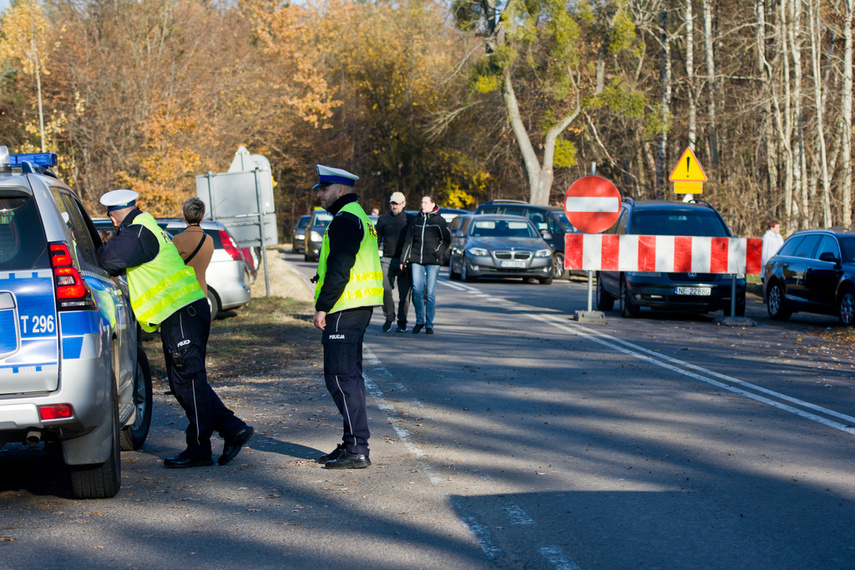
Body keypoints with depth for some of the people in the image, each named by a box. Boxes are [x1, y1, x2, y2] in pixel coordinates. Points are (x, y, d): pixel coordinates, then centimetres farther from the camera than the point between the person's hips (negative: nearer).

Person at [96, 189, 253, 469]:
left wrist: (100, 248, -3)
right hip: (182, 312, 10)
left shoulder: (137, 233, -12)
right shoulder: (148, 227, 20)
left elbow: (111, 260, -23)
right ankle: (232, 428, 13)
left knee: (188, 380, -4)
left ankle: (198, 450, 1)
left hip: (182, 314, -10)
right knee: (184, 382, 13)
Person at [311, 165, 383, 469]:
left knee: (341, 376, -10)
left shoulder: (345, 220, -13)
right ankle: (352, 444, 19)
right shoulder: (358, 217, 20)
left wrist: (322, 307, -19)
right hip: (358, 308, 11)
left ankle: (357, 450, -10)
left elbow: (339, 269, -21)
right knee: (349, 375, 14)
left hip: (345, 309, -11)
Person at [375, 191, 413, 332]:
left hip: (404, 261, -1)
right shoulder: (383, 219, 12)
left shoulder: (410, 220, 7)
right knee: (385, 289, -10)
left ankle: (402, 322, 10)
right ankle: (389, 318, 7)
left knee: (404, 293, 0)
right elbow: (377, 239, 16)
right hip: (387, 260, 1)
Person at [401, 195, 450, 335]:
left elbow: (446, 238, 4)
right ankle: (419, 321, 10)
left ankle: (429, 324, 5)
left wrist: (438, 251, -10)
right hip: (416, 260, 3)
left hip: (432, 261, -3)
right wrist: (404, 259, 11)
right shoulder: (416, 219, 13)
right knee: (417, 290, -5)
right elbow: (408, 240, 16)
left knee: (430, 293, -3)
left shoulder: (439, 220, 3)